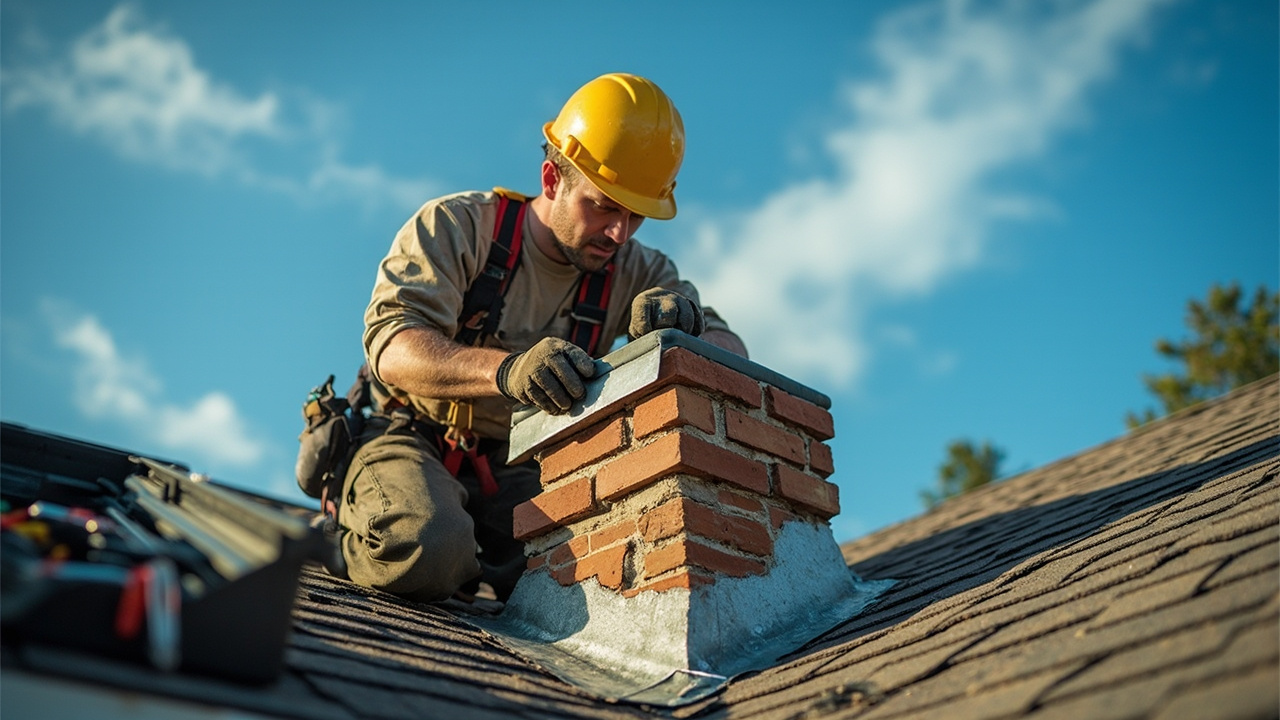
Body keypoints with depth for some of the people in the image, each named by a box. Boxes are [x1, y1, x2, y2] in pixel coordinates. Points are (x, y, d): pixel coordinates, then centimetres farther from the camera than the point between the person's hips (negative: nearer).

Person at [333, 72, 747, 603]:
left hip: (514, 469, 4)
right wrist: (505, 369, -44)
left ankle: (458, 565, -2)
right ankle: (353, 538, 0)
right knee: (425, 545, -37)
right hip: (413, 440, -4)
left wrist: (688, 325, -30)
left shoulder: (636, 273, 2)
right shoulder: (456, 226, -10)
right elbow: (392, 349, -24)